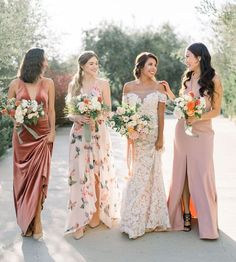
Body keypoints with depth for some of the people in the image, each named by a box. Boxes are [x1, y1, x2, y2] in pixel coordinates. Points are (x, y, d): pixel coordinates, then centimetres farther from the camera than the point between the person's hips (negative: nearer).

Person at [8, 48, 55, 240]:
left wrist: (52, 132, -4)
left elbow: (51, 110, 5)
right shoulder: (16, 84, 1)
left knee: (38, 177, -5)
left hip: (43, 134, 0)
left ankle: (35, 221, 3)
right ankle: (26, 221, 18)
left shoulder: (48, 83, 4)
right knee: (23, 177, 6)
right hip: (22, 135, 0)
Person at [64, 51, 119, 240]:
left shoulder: (103, 84, 2)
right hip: (79, 133, 1)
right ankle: (80, 219, 4)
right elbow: (69, 111, 8)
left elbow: (108, 110, 2)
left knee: (97, 172, 4)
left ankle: (97, 213, 19)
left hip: (98, 132, -1)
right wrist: (78, 118, -13)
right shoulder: (74, 84, 7)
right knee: (80, 173, -1)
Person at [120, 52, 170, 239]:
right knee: (135, 174, 7)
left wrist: (160, 138, -7)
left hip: (152, 136, -1)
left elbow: (161, 114, -2)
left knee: (150, 174, 4)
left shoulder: (159, 87, 0)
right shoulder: (128, 87, 3)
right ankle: (134, 220, 19)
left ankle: (150, 217, 19)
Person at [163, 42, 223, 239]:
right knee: (183, 173, 6)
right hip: (182, 131, 5)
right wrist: (169, 92, 3)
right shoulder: (187, 79, 9)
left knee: (201, 175, -1)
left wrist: (197, 118, -18)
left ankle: (207, 223, 11)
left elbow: (216, 111, -4)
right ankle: (186, 214, 17)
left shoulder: (214, 80, -5)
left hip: (202, 132, -4)